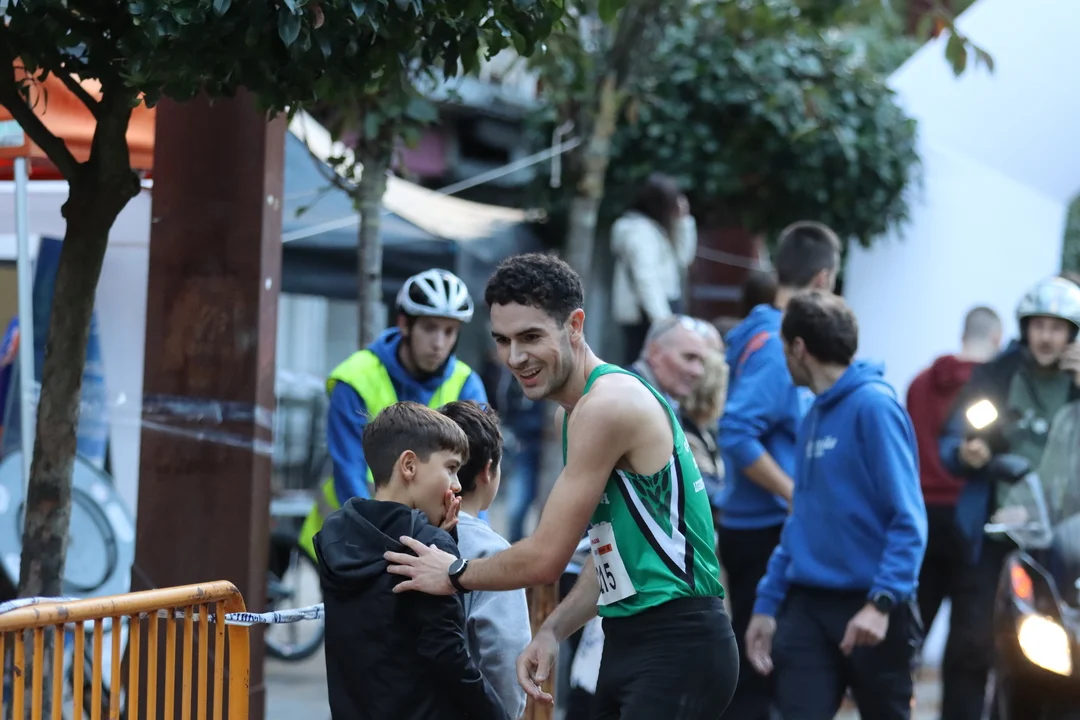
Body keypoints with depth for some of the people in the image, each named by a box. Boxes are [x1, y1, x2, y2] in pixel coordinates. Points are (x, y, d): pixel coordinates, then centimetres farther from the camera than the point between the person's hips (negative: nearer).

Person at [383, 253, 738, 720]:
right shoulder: (574, 413, 14)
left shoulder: (607, 405, -17)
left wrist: (455, 574, -1)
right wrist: (552, 631, 9)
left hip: (677, 646, -10)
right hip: (629, 641, 10)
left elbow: (545, 558, -17)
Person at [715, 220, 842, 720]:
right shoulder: (776, 344, -16)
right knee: (759, 675, -5)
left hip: (752, 525, 10)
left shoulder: (767, 334, 12)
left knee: (753, 665, 14)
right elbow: (736, 434, -26)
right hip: (769, 530, -10)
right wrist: (801, 497, -20)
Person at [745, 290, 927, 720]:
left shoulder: (874, 406, -12)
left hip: (870, 607, -6)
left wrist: (883, 601, -27)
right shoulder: (814, 417, 12)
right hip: (807, 605, 6)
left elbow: (908, 519, -18)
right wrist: (767, 602, 12)